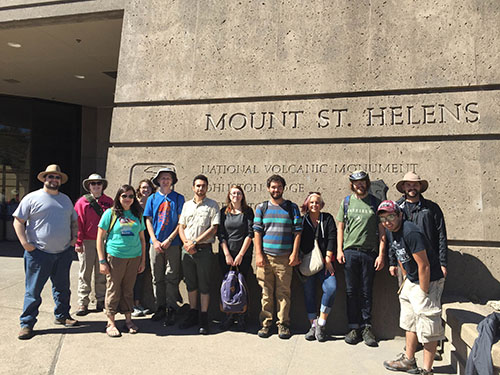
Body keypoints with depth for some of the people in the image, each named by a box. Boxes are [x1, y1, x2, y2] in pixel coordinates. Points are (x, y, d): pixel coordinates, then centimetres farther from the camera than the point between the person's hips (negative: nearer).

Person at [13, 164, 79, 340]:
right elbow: (18, 221, -3)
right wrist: (25, 243, -11)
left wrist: (74, 237, 8)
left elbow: (74, 222, 23)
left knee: (62, 287, 14)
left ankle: (62, 315, 29)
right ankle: (27, 324, 12)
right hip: (39, 253, -5)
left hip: (64, 253, 5)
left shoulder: (66, 199, 14)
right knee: (33, 290, 1)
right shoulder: (32, 198, -2)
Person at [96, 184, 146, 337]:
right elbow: (100, 238, -1)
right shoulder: (110, 213, -1)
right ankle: (111, 323, 16)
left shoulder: (138, 215, 10)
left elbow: (142, 239, 15)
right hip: (115, 256, -3)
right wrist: (102, 260, -6)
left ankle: (128, 319, 23)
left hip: (134, 257, 3)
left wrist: (143, 260, 11)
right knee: (113, 289, 3)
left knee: (128, 289, 11)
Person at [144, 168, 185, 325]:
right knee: (157, 278, 8)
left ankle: (171, 310, 7)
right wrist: (155, 241, -4)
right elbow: (148, 221, 7)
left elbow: (181, 221, -1)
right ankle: (160, 308, 20)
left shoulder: (178, 198, 3)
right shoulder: (152, 198, 10)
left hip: (173, 243, -2)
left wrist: (169, 239, -10)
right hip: (156, 243, 3)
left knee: (171, 277, -1)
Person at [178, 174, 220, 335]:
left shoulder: (212, 205, 0)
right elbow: (181, 226, 12)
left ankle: (204, 318, 11)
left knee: (204, 285, 1)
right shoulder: (187, 205, 14)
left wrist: (195, 242, -13)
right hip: (187, 249, 4)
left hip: (204, 249, -4)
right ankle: (192, 314, 25)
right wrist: (186, 242, -6)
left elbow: (213, 228, -8)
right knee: (190, 283, 13)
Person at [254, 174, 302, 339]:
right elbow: (257, 232, 6)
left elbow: (297, 232, 5)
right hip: (265, 256, 1)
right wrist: (258, 254, -2)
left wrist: (294, 253, -3)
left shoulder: (292, 207, 10)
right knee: (266, 293, 3)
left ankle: (283, 324, 11)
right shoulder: (261, 208, 11)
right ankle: (266, 323, 14)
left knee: (284, 292, 1)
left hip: (285, 257, -1)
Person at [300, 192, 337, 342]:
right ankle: (313, 325, 12)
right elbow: (299, 241, 10)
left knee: (331, 288, -20)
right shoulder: (302, 220, 12)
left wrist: (328, 260, -9)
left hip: (324, 262, -1)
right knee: (309, 293, 1)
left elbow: (332, 238, 0)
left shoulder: (327, 218, 9)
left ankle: (321, 323, -7)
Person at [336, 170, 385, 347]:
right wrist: (339, 250, 2)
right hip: (350, 252, 1)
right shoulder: (346, 202, 10)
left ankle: (366, 327, 14)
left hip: (369, 253, -1)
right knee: (351, 291, 5)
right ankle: (354, 328, 14)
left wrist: (381, 254, -3)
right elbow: (340, 227, 11)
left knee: (366, 292, 4)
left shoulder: (376, 203, 5)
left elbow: (382, 231, 4)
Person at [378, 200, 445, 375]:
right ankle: (409, 361, 32)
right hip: (411, 281, 10)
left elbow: (424, 266, -25)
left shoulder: (411, 233, -27)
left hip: (428, 281, -9)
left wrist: (424, 293, -19)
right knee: (411, 321, 18)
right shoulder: (390, 232, 1)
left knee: (428, 327, -3)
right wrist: (407, 278, 15)